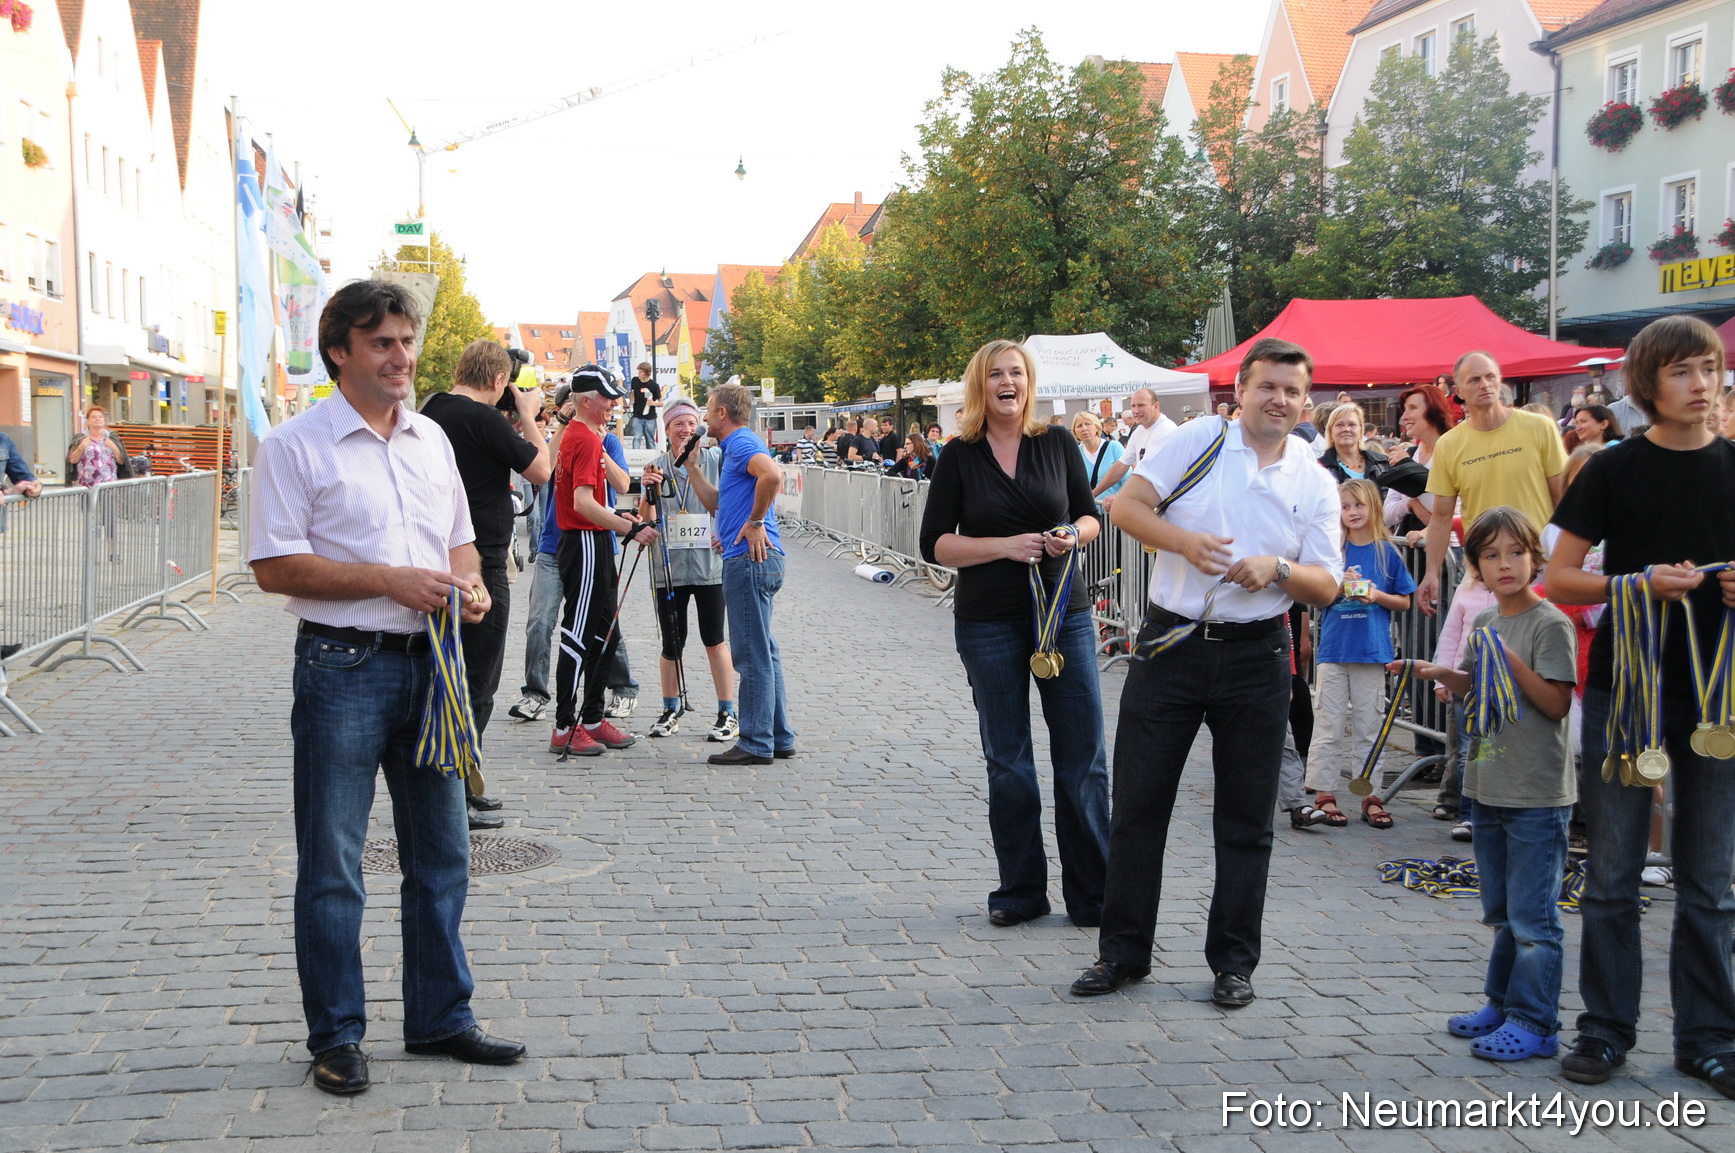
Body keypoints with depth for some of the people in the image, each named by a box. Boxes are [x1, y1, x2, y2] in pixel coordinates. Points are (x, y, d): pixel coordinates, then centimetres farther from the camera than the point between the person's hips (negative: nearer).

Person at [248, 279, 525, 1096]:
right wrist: (391, 581, -19)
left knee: (441, 854, 12)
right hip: (342, 668, -6)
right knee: (331, 865, 3)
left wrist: (470, 584, -2)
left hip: (429, 661, 6)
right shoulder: (295, 446, -7)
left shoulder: (431, 439, 12)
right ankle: (335, 1037, 16)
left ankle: (440, 1018, 25)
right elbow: (275, 566, -13)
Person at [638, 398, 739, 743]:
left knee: (714, 640, -1)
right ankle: (671, 711, 24)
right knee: (671, 644, 8)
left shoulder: (715, 460, 1)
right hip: (669, 567, 2)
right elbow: (647, 520, -1)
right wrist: (650, 491, -18)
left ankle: (728, 714, 8)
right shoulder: (658, 466, 5)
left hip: (709, 563, -2)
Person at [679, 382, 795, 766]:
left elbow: (773, 475, -31)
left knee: (752, 654, -7)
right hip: (753, 560, 11)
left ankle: (756, 744, -3)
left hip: (749, 559, -11)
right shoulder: (735, 447, 21)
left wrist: (755, 522, -22)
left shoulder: (742, 443, -11)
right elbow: (715, 502, 26)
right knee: (762, 652, 14)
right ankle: (778, 737, 19)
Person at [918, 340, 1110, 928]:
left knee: (1083, 757, 0)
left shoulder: (1057, 444, 4)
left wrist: (1073, 536, -10)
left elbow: (1090, 514, 13)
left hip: (1065, 614, 1)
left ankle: (1092, 894, 10)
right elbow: (935, 543, -3)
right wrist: (1006, 546, -15)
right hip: (989, 624, -1)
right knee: (1008, 763, 7)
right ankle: (1021, 891, 19)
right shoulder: (960, 455, 0)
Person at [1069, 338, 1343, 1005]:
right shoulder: (1198, 441, 1)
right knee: (1137, 803, 3)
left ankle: (1234, 961, 20)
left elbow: (1327, 587, 3)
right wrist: (1183, 540, -20)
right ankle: (1122, 952, 17)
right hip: (1171, 645, -1)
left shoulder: (1316, 484, 6)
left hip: (1256, 657, 1)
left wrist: (1278, 568, -17)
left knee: (1246, 819, 6)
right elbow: (1125, 507, -4)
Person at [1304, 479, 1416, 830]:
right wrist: (1340, 587, -12)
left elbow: (1404, 602, 6)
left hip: (1372, 650, 0)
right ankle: (1324, 794, 6)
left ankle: (1370, 796, 11)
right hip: (1333, 647, 0)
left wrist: (1377, 596, -11)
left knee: (1370, 725, 6)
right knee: (1329, 724, 1)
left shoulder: (1387, 551, 3)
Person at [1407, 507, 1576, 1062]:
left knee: (1533, 917, -2)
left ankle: (1534, 1023, 5)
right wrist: (1442, 673, 3)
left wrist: (1512, 660, -24)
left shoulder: (1551, 624, -12)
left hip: (1537, 797, -8)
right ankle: (1502, 1004, 29)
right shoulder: (1484, 622, 10)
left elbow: (1557, 703, -16)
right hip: (1487, 787, 8)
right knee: (1502, 913, 18)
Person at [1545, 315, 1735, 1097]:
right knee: (1611, 875, 5)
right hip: (1622, 687, -2)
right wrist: (1640, 582, -17)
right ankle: (1606, 1029, 16)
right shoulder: (1615, 470, 0)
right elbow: (1559, 578, -1)